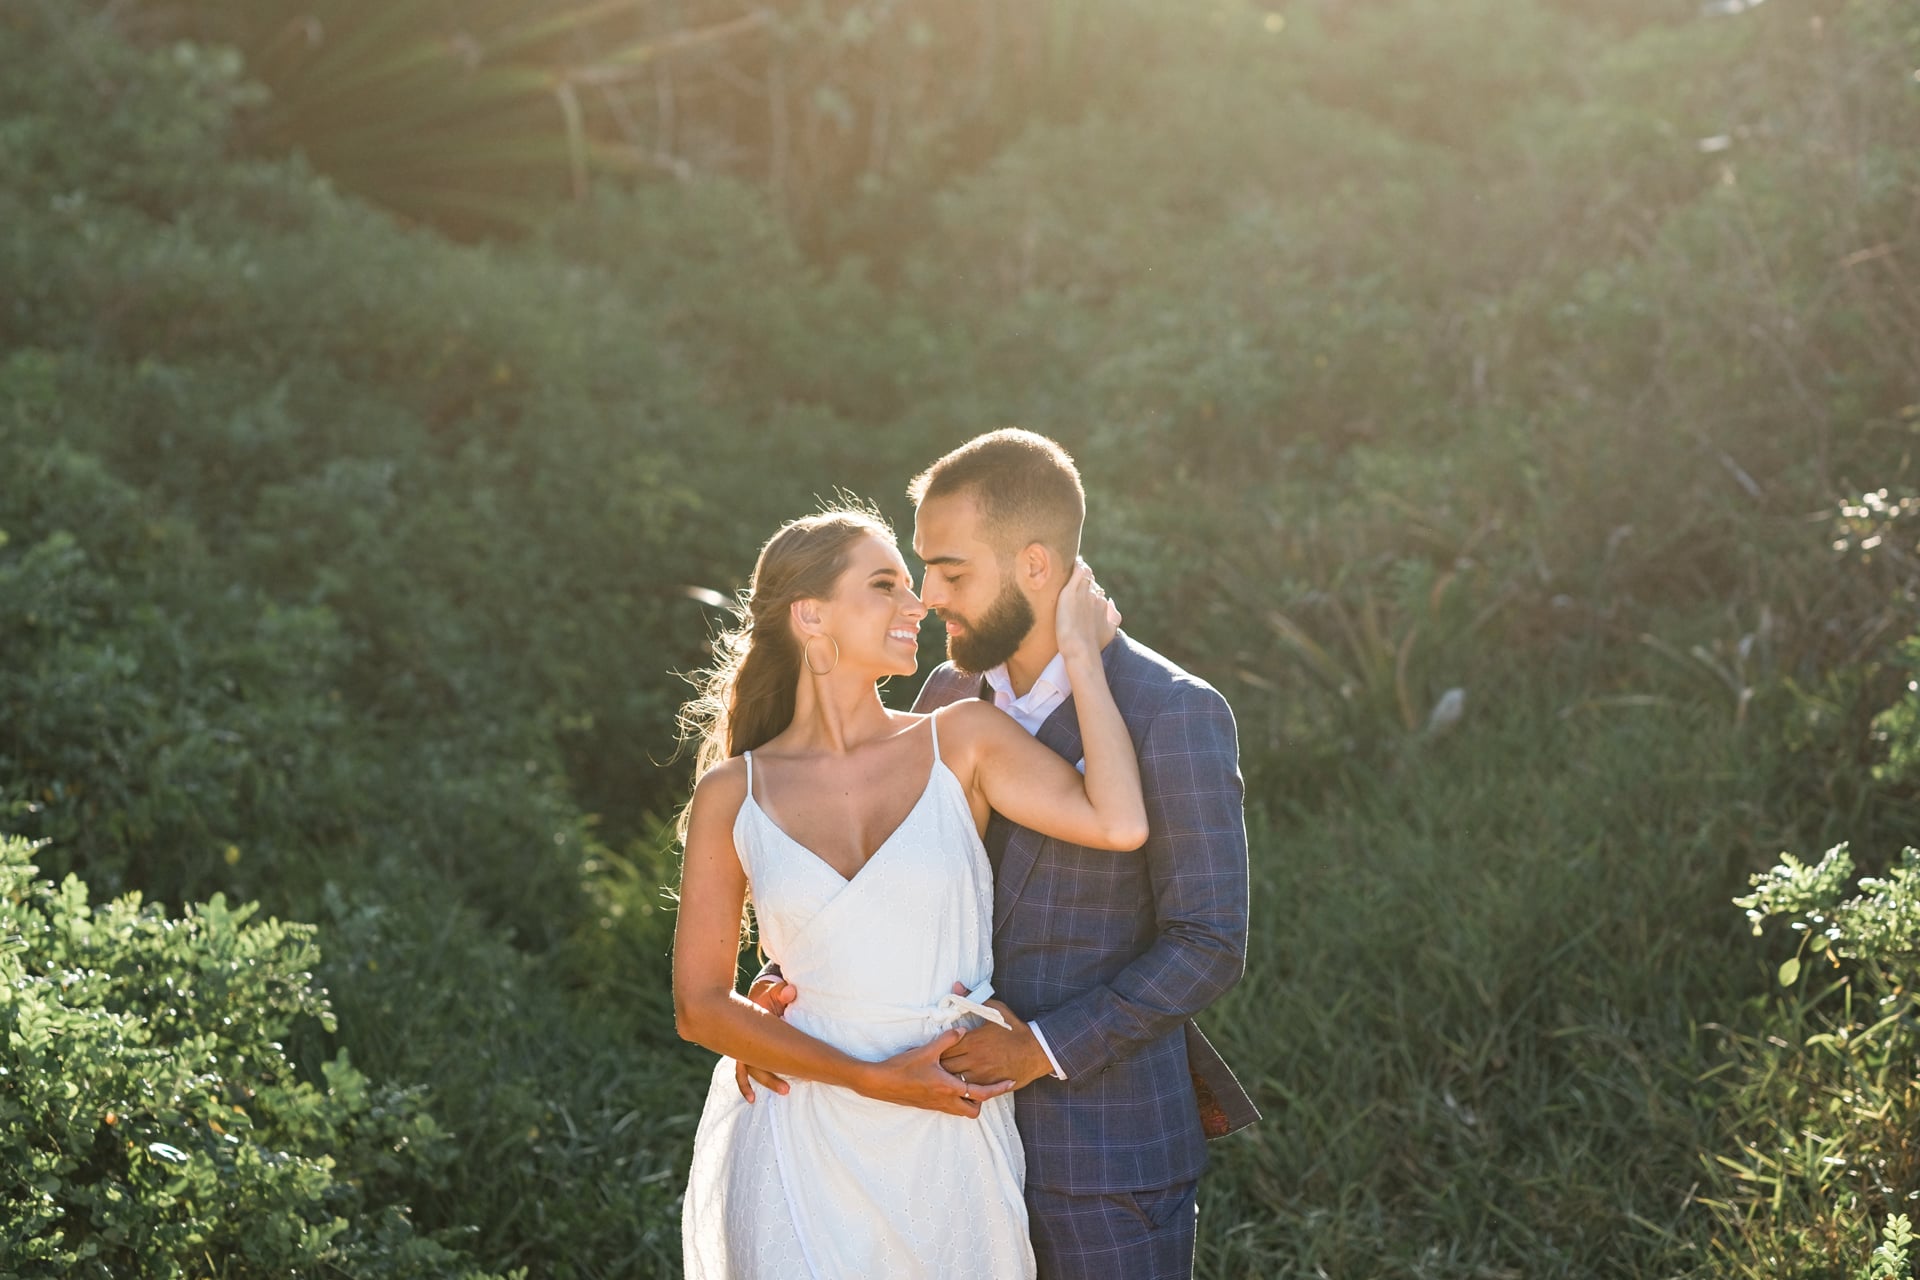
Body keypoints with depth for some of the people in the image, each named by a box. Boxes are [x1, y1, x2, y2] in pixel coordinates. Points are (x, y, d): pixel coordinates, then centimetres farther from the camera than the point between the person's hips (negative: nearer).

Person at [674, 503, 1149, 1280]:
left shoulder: (960, 742, -2)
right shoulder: (732, 794, -2)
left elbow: (1119, 824, -18)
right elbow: (700, 1006, -1)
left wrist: (1080, 655, -9)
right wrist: (874, 1080, -11)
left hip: (944, 1154, 1)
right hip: (798, 1151, -1)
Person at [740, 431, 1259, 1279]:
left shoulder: (1174, 715, -14)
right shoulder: (950, 695, 5)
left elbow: (1209, 946, -14)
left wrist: (1043, 1048, -18)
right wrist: (792, 987, -8)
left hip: (1109, 1144, -5)